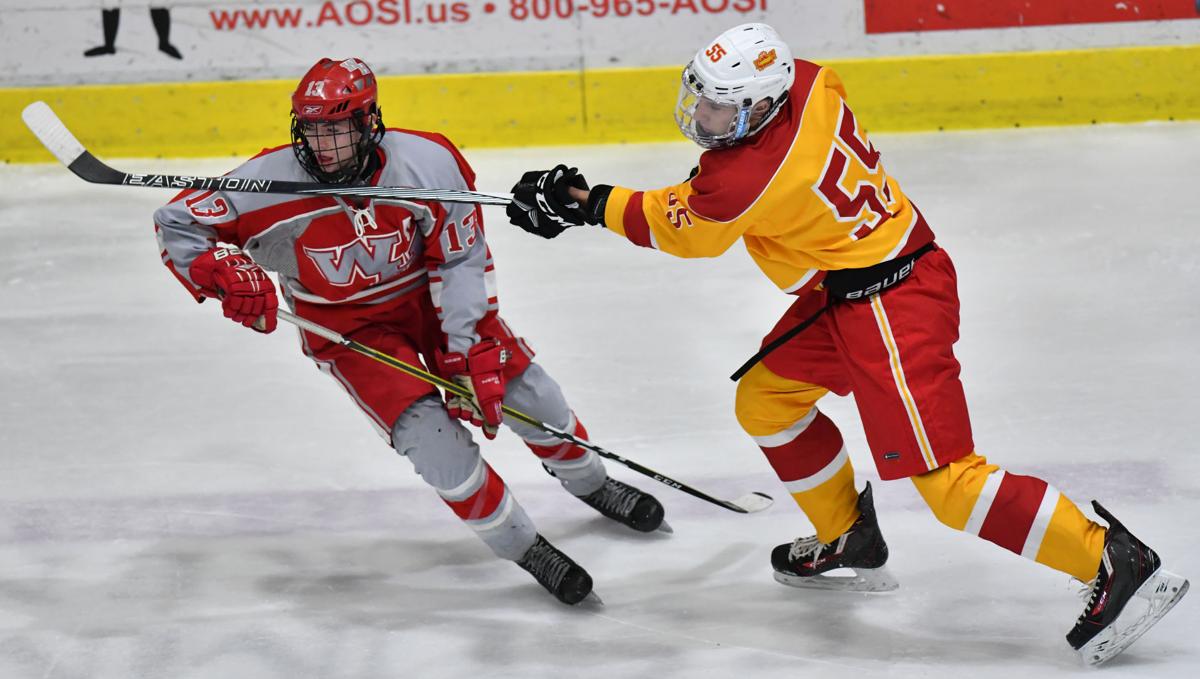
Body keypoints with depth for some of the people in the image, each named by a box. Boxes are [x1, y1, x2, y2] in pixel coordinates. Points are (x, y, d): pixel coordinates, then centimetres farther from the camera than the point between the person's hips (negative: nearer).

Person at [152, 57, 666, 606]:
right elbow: (176, 223, -16)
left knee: (527, 392, 5)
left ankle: (591, 483, 38)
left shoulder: (429, 163, -25)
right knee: (430, 434, -18)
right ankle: (521, 546, 2)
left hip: (428, 294, 2)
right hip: (346, 326, -2)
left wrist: (468, 351, -19)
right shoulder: (272, 180, -26)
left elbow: (462, 258, -15)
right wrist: (222, 274, -34)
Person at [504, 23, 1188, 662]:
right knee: (765, 400, 18)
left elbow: (675, 229, -5)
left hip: (891, 303, -10)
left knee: (943, 474, -12)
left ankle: (1118, 563, -9)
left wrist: (584, 203, 4)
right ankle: (850, 540, 32)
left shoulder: (747, 178, -24)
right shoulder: (806, 81, -3)